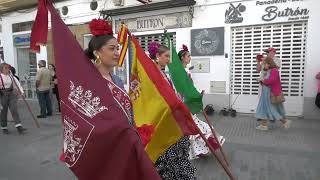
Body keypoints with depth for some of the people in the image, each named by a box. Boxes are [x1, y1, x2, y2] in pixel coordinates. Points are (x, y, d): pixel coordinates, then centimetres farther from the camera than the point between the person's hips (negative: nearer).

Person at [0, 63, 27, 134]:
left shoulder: (11, 77, 7)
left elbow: (17, 84, 6)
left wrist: (21, 92, -5)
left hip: (12, 94, 3)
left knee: (14, 110, -4)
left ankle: (19, 126, -9)